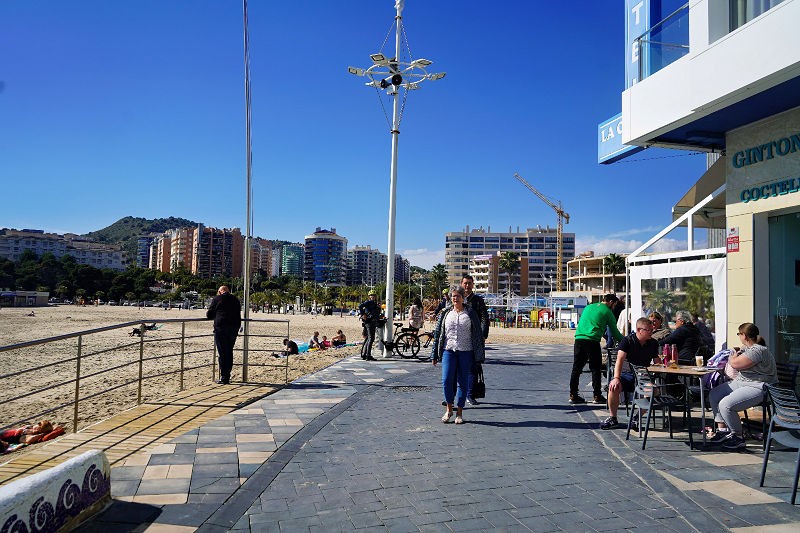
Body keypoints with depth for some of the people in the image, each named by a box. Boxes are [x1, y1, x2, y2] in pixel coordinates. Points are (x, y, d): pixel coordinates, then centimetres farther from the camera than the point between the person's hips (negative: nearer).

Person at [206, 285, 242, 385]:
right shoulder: (235, 299, 16)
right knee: (229, 352, 11)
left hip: (221, 327, -4)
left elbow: (209, 315, 4)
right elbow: (238, 315, 16)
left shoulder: (217, 299, 3)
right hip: (234, 327, 4)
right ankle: (227, 376, 13)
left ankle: (223, 377, -3)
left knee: (222, 353, -2)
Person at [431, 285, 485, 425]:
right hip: (449, 350, 1)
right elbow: (437, 333, 12)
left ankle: (459, 412, 14)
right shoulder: (445, 313, 10)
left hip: (465, 351, -1)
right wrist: (435, 355, 10)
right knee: (446, 380, -9)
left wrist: (478, 356, 1)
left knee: (463, 382, 3)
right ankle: (449, 409, 11)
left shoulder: (470, 313, 6)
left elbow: (478, 334, 7)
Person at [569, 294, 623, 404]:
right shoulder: (607, 312, 4)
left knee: (576, 368, 7)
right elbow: (614, 331, 9)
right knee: (596, 369, 4)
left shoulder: (589, 307, 21)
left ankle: (573, 395, 10)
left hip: (579, 338, 5)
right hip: (592, 341, -5)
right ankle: (597, 396, 6)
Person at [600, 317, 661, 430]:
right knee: (613, 386, -32)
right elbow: (620, 359, -17)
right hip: (627, 374, -3)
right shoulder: (627, 341, -5)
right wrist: (616, 378, -30)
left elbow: (657, 362, 18)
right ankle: (612, 418, -12)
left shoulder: (653, 343, 9)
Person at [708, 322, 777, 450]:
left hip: (757, 387, -11)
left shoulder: (758, 350, -22)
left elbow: (735, 364, -25)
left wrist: (732, 357, -5)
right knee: (714, 394, 6)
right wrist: (736, 354, 11)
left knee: (725, 404, -26)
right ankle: (722, 429, 8)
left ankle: (737, 437, -7)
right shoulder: (746, 347, 10)